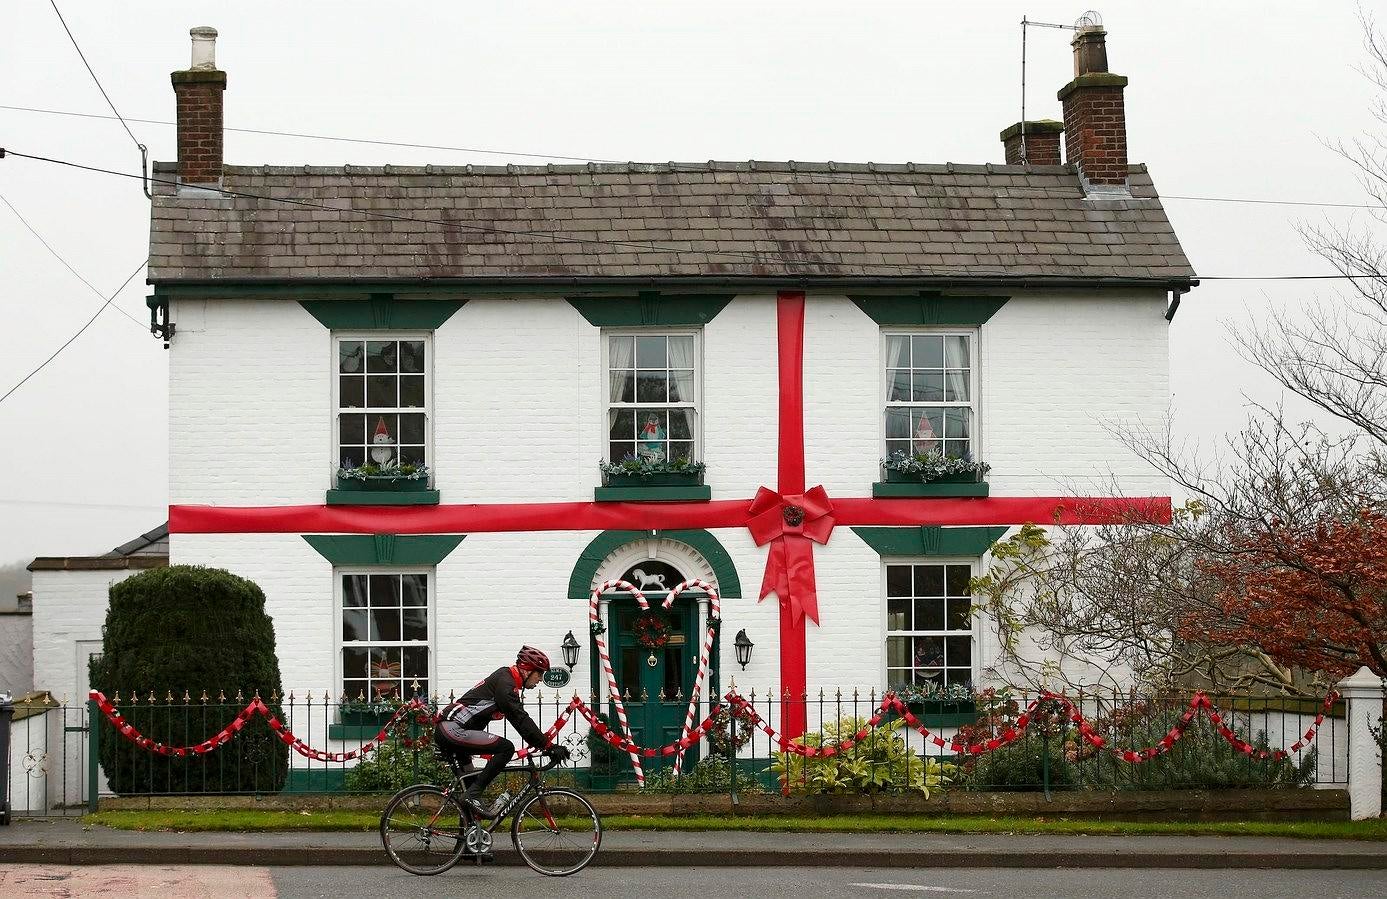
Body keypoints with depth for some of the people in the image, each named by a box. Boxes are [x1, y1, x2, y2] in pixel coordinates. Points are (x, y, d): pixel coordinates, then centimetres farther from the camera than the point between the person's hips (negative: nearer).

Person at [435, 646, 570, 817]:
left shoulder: (506, 680, 19)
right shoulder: (505, 683, -13)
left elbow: (519, 718, 26)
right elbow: (521, 720, -19)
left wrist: (544, 744, 21)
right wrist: (549, 747, -19)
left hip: (445, 732, 11)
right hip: (453, 730, -11)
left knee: (469, 782, 21)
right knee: (506, 748, -18)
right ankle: (473, 794, -17)